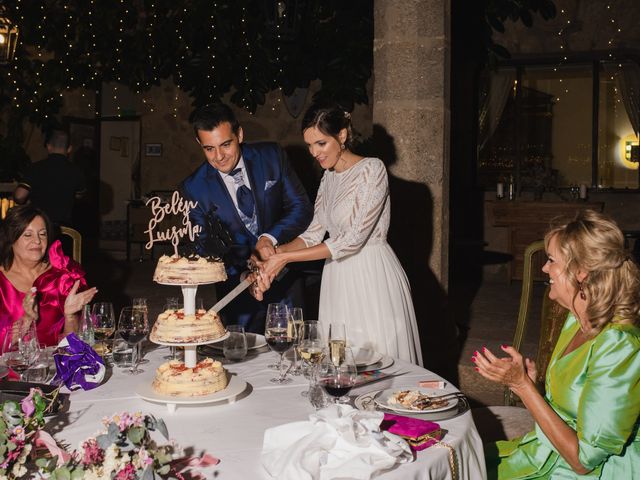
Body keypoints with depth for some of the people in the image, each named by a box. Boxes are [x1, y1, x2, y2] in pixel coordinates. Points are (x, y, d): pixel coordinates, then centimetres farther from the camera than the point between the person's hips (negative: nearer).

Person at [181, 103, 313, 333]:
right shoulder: (194, 188, -10)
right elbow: (202, 247, -4)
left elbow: (302, 207, -4)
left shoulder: (271, 156, -8)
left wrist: (270, 237, -22)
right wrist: (243, 277, -20)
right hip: (237, 282, -1)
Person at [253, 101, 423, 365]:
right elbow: (314, 233, 10)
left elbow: (352, 239, -19)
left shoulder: (371, 169, -13)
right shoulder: (329, 177, 12)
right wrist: (273, 255, -8)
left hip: (372, 278, -7)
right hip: (338, 282, 7)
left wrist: (286, 258, -18)